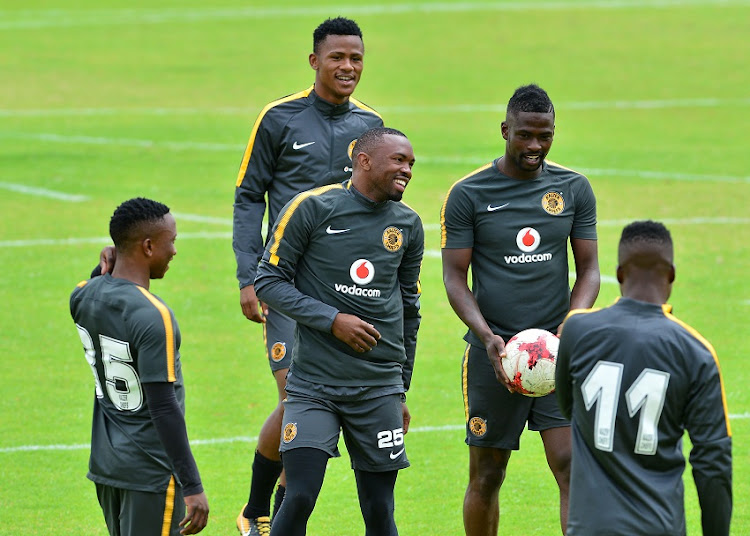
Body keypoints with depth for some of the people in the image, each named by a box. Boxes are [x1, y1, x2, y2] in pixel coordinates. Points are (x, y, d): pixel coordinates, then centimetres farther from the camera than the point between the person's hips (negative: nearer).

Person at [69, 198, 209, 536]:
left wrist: (103, 274, 9)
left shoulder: (84, 297, 1)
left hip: (105, 466, 8)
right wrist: (192, 487, -20)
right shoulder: (153, 317, -22)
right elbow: (164, 409, -23)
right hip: (151, 471, -8)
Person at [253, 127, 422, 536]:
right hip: (313, 383, -4)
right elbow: (268, 281, -4)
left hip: (379, 388, 4)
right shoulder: (312, 207, -5)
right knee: (299, 499, -13)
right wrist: (331, 319, -15)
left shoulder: (408, 225, 10)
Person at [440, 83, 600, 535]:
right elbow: (454, 277, -2)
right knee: (486, 477, 6)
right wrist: (487, 337, -17)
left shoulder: (575, 189, 5)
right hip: (493, 355, -1)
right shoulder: (468, 194, -2)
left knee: (573, 465, -11)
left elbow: (589, 269, 8)